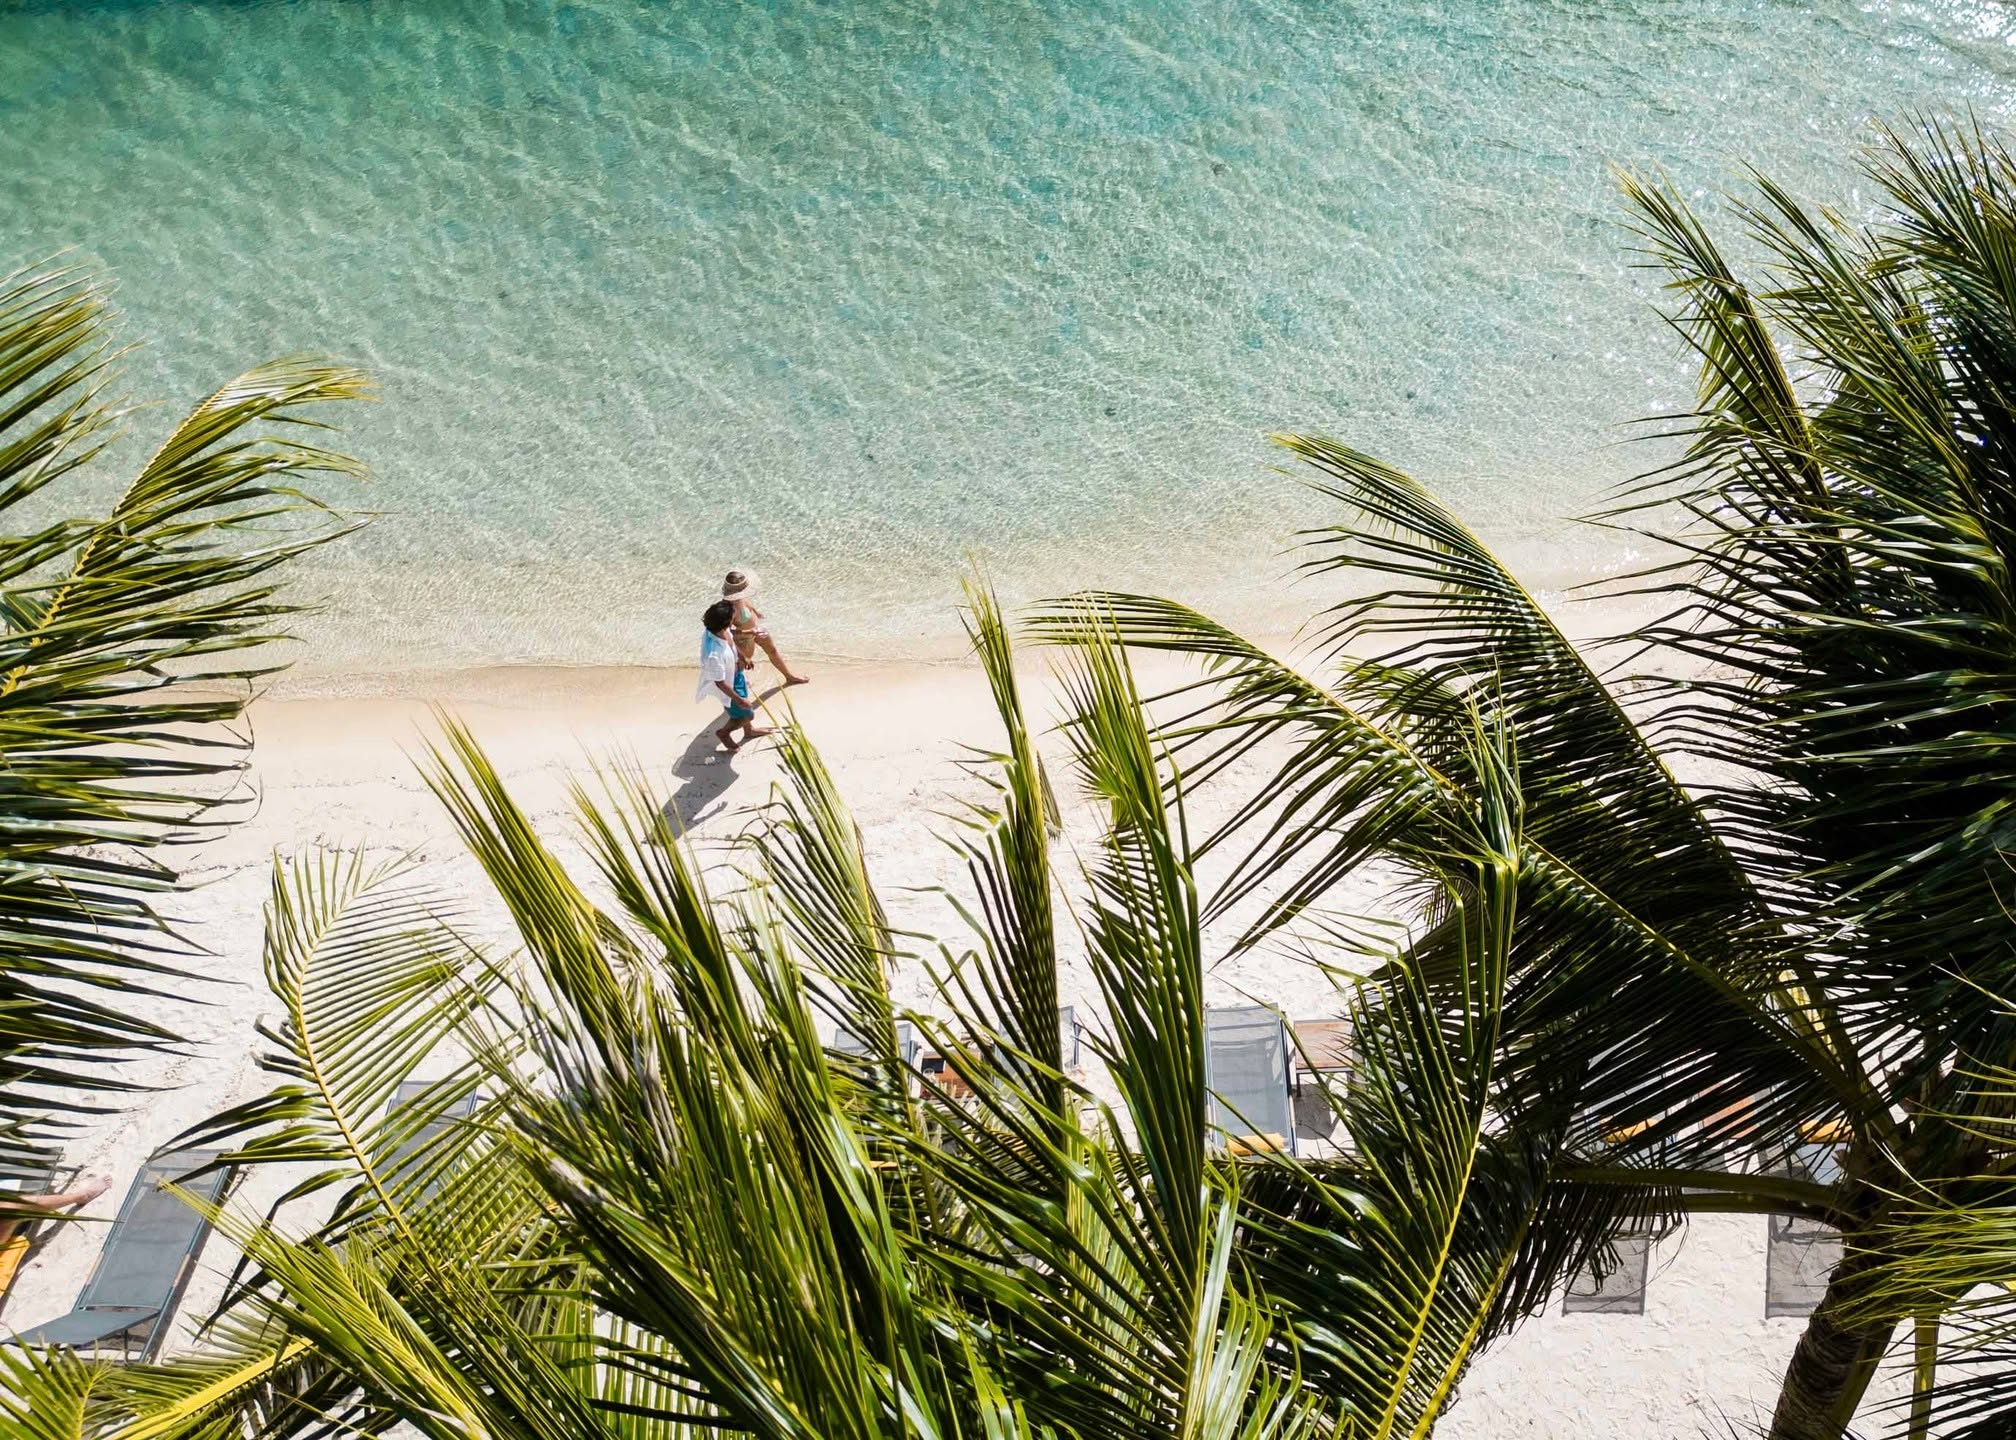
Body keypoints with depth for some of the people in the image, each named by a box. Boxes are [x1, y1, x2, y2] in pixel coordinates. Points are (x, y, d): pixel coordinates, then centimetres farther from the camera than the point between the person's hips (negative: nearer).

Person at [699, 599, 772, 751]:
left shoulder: (720, 630, -22)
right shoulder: (713, 655, -46)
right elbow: (720, 683, -31)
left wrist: (743, 657, 22)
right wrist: (738, 700, -20)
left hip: (735, 673, 8)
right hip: (729, 684, -8)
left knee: (745, 702, 32)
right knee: (746, 714, 17)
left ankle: (749, 730, 61)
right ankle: (724, 733, 46)